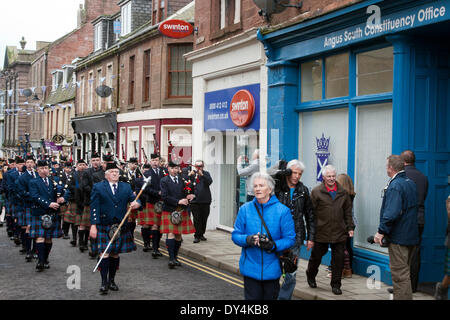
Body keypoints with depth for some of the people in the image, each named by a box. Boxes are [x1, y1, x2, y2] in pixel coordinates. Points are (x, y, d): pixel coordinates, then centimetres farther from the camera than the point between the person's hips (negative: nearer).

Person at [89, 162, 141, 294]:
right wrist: (93, 225, -11)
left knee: (115, 254, 8)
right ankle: (104, 282, -2)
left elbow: (133, 199, 4)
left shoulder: (126, 187, 12)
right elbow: (94, 208, -4)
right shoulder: (98, 187, 2)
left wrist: (136, 203, -22)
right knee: (104, 253, -7)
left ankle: (112, 280, 19)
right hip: (103, 226, -3)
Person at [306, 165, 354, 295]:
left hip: (339, 233, 3)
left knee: (338, 259, 3)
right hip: (321, 232, -2)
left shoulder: (343, 192, 9)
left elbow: (348, 212, 15)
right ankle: (310, 276, 38)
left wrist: (350, 227, 10)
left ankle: (335, 285, 14)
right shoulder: (316, 192, -3)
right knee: (316, 256, 11)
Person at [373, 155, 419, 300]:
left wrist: (381, 231, -19)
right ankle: (404, 296, 29)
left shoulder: (395, 186, -18)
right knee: (404, 270, 20)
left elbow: (391, 213, -27)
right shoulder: (411, 183, 12)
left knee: (399, 273, -5)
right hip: (411, 236, 10)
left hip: (398, 237, -10)